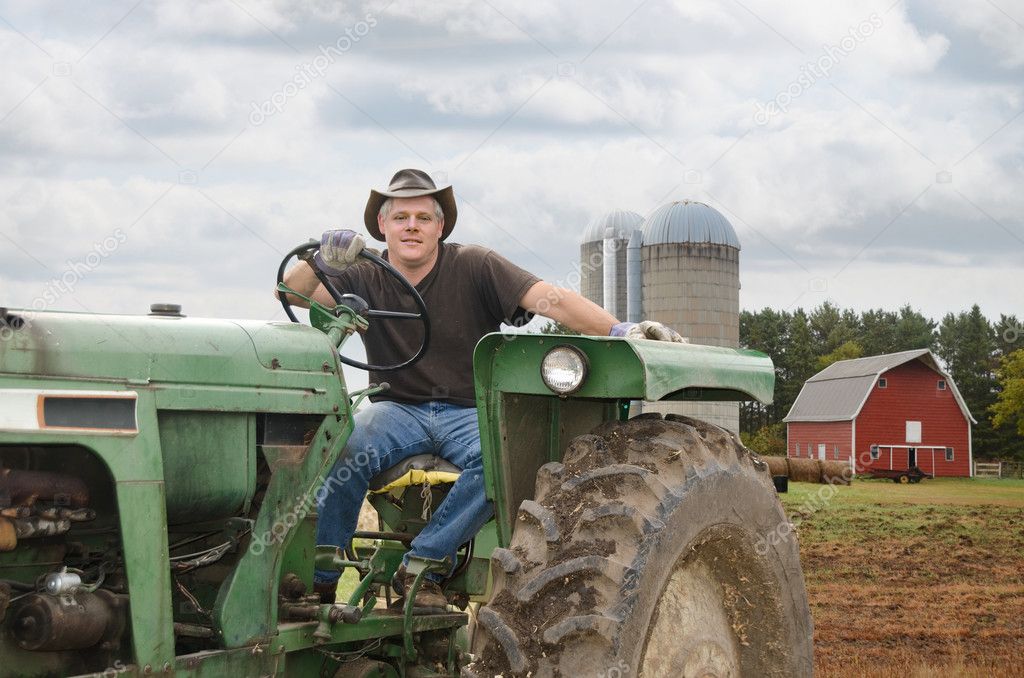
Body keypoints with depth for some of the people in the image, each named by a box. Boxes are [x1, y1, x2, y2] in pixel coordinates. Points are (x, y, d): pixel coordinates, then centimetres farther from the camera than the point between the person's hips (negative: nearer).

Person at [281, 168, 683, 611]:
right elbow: (293, 292, -9)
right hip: (398, 409, 1)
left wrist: (617, 330, -29)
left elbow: (548, 298, -15)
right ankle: (317, 578, -19)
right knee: (346, 447, -32)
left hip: (471, 412, -1)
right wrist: (320, 261, -33)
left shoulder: (475, 268, -3)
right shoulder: (364, 278, 3)